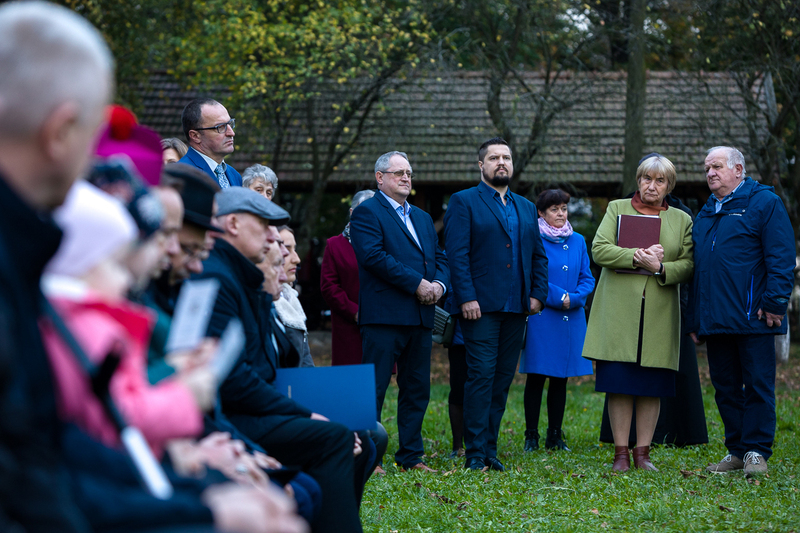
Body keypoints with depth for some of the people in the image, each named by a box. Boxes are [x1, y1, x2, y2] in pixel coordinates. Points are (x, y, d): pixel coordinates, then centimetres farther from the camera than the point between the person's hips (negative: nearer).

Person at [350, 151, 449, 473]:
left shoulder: (422, 218, 23)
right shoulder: (366, 212, -1)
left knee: (417, 390, 9)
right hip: (384, 314, -8)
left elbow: (440, 258, 19)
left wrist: (439, 284, -4)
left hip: (421, 316, 8)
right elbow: (374, 256, -15)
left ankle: (411, 456, 16)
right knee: (374, 387, -7)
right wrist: (417, 284, -15)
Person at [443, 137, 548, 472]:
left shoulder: (526, 208, 19)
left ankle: (490, 448, 11)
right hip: (481, 306, -6)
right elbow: (456, 253, -7)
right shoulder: (463, 202, 2)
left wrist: (538, 293, 6)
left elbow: (538, 255, 20)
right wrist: (466, 297, -15)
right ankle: (475, 453, -6)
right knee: (481, 376, -9)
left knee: (503, 379, 6)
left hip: (516, 307, 6)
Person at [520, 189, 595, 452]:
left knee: (561, 377, 8)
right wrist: (559, 296, -14)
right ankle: (531, 436, 5)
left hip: (571, 318, 5)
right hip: (541, 317, -4)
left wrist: (574, 298, -8)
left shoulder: (578, 241, 12)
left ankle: (555, 436, 15)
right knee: (536, 376, -1)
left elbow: (587, 278, 10)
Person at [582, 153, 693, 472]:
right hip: (619, 311, -1)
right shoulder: (617, 209, 10)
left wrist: (660, 268, -13)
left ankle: (642, 452, 8)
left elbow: (688, 265, 5)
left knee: (652, 386, 1)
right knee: (619, 384, -4)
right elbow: (599, 250, -2)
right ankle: (621, 454, 2)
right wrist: (636, 257, -14)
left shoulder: (681, 220, 13)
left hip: (660, 313, 1)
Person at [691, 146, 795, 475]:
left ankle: (756, 451, 2)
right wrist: (695, 321, 19)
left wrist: (774, 302, -16)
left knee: (757, 385, -3)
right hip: (715, 321, 7)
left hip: (752, 318, -7)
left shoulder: (764, 203, -1)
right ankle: (736, 451, 15)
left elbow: (781, 257, -8)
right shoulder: (705, 214, 20)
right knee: (725, 387, 8)